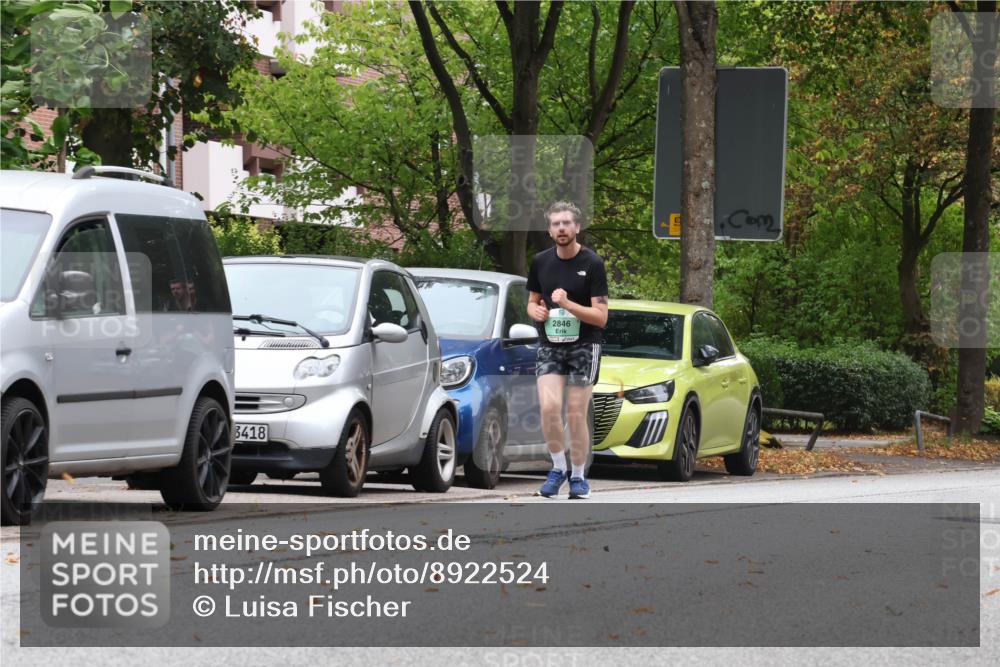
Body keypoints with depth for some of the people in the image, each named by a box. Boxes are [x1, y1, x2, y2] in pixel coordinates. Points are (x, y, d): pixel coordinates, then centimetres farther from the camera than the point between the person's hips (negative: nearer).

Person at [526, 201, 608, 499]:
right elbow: (532, 301, 19)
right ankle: (558, 467, 4)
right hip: (549, 345, 3)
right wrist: (535, 310, -5)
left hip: (584, 346, -3)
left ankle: (578, 476, 14)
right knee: (549, 407, -16)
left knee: (576, 416, -3)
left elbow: (601, 317, -12)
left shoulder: (592, 263, -9)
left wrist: (567, 304, -25)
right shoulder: (541, 262, 4)